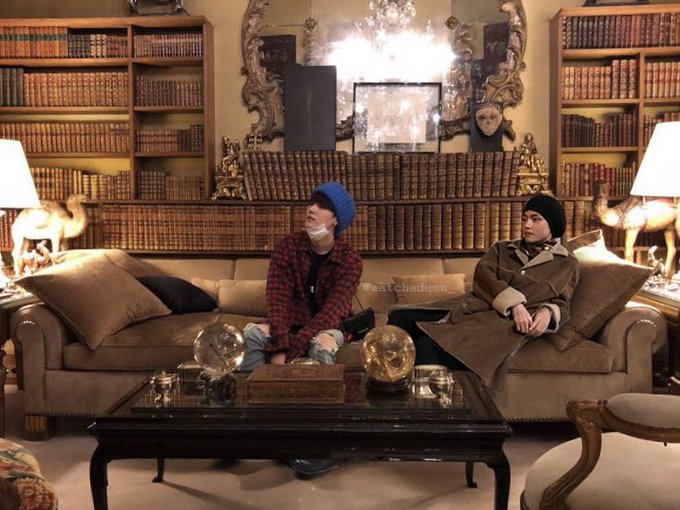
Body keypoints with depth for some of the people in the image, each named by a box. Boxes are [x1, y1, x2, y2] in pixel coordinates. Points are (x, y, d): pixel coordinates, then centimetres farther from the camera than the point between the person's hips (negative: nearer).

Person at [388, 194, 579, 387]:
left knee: (429, 348, -30)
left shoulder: (567, 263, 17)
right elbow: (482, 274, 3)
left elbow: (561, 303, 16)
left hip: (503, 322, -4)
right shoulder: (501, 248, 22)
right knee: (400, 318, -19)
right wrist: (513, 303, -15)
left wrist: (548, 312, -10)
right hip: (471, 308, 4)